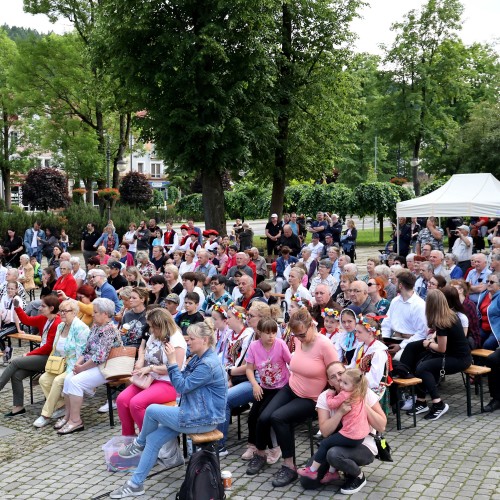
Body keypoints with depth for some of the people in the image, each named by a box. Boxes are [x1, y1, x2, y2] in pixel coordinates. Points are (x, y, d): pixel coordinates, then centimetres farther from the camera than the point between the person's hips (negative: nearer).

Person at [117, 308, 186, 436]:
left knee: (136, 403, -27)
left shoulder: (176, 340, -14)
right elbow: (143, 350, 28)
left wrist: (151, 368, -19)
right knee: (122, 399, -12)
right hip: (149, 379, 8)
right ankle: (128, 436, 2)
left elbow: (176, 368, -21)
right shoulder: (154, 336, 11)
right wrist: (140, 361, 4)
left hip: (169, 384, -8)